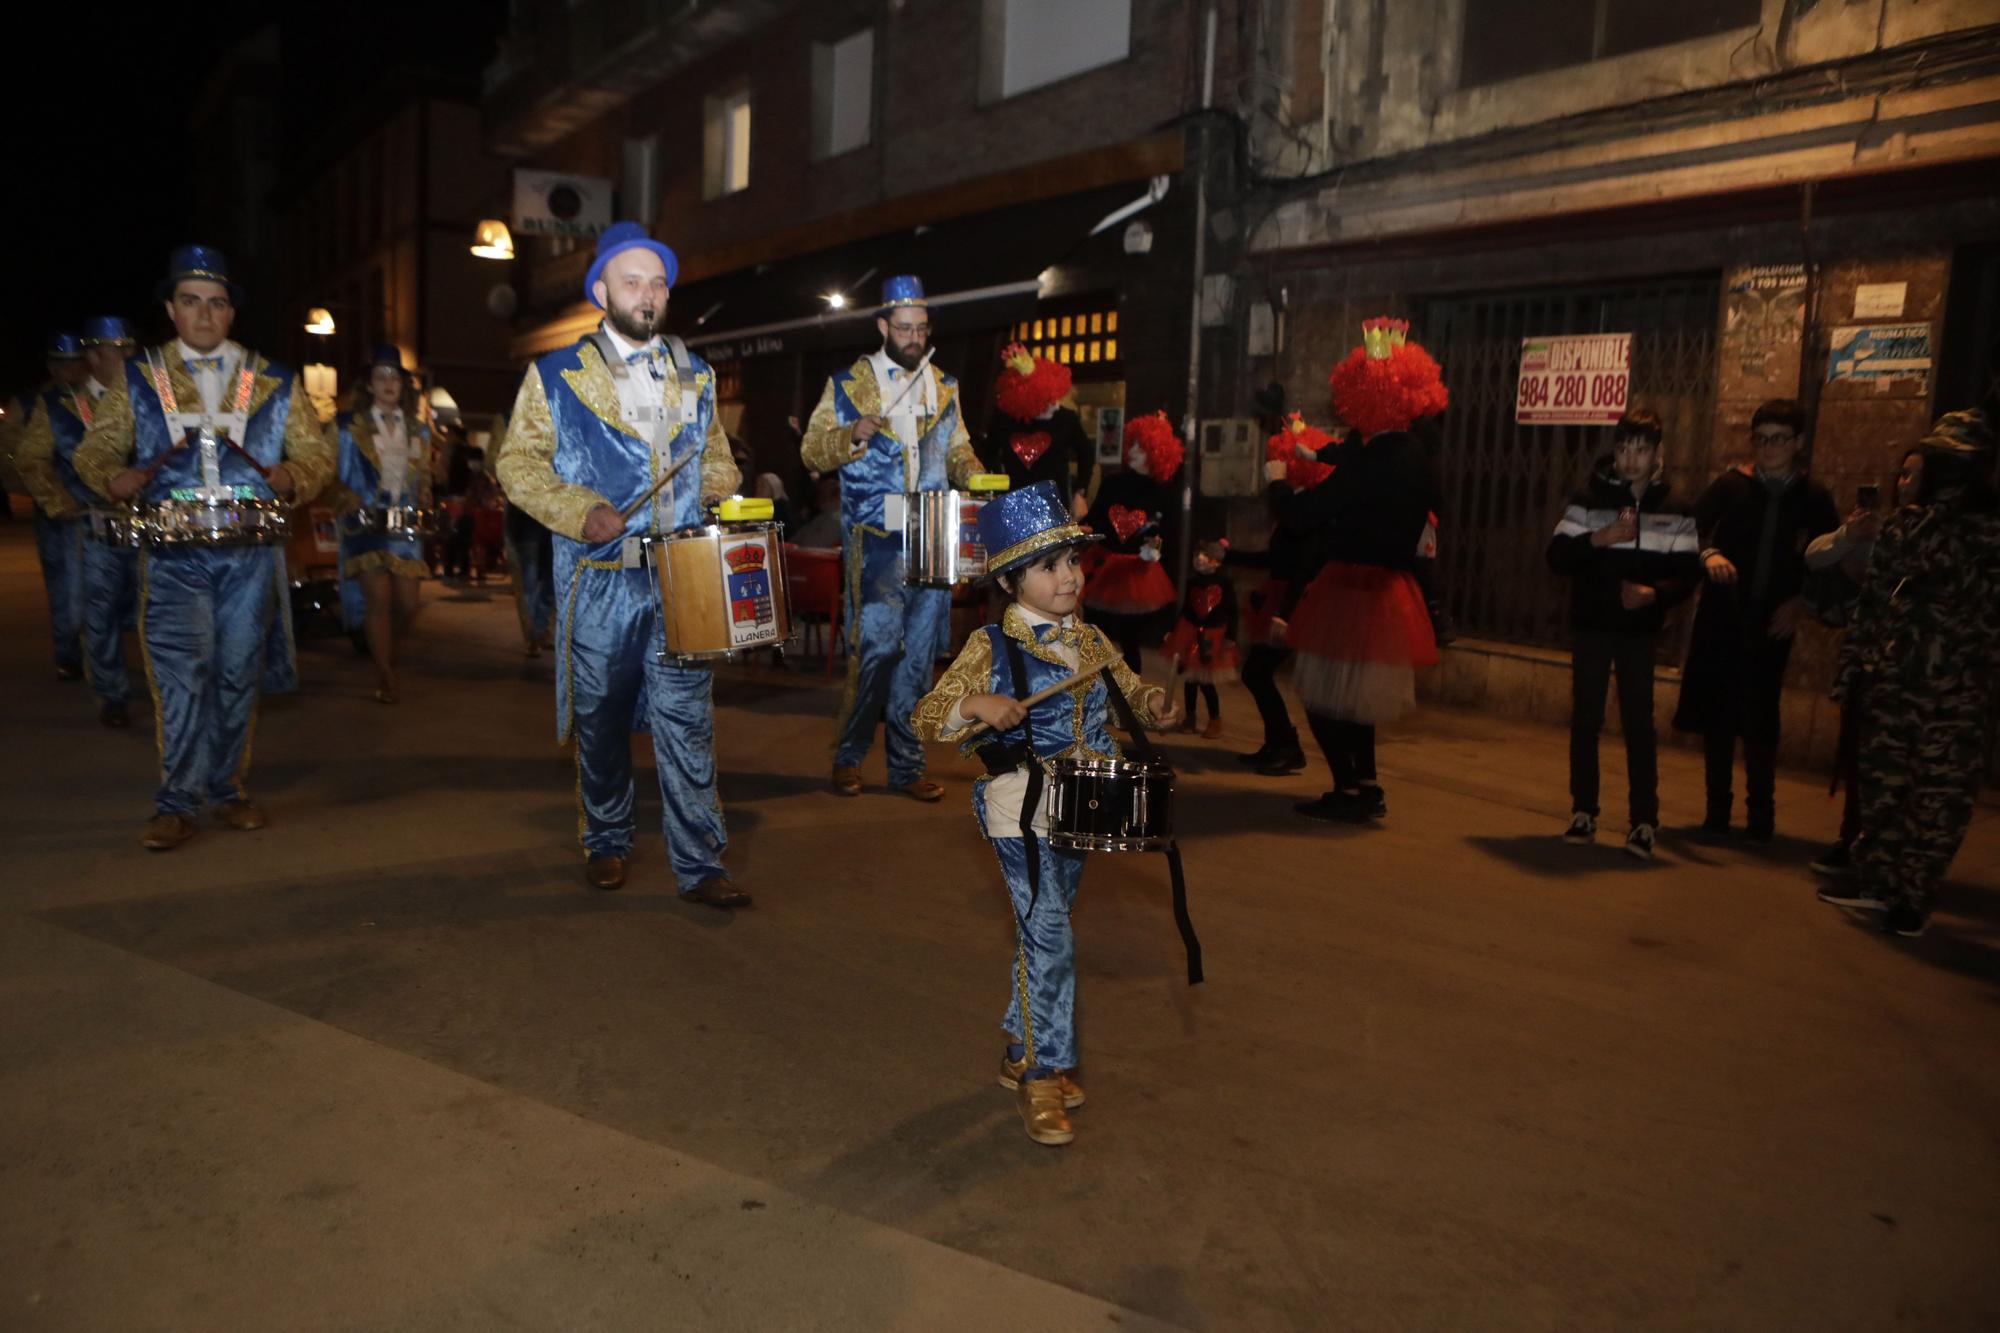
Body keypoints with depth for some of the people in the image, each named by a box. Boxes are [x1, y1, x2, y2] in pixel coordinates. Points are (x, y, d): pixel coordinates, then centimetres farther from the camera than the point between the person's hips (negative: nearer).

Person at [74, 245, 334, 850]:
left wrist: (293, 476, -13)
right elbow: (94, 449, 12)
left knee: (239, 673, 6)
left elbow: (317, 453, 9)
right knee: (181, 671, -10)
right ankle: (177, 802, -3)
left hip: (251, 553, 1)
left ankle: (227, 788, 19)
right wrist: (114, 476, -11)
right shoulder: (138, 380, 10)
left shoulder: (275, 384, 11)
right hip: (173, 554, -1)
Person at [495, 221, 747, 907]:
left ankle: (699, 864, 1)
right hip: (599, 582, -1)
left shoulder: (695, 376, 13)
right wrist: (581, 512, -13)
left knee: (687, 719, -4)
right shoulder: (556, 376, 4)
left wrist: (718, 489, 1)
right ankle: (606, 843, 27)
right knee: (600, 718, 9)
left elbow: (716, 455, 22)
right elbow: (519, 461, 1)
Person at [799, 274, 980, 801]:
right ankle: (848, 757, 6)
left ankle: (906, 767, 16)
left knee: (920, 654, 6)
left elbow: (958, 449, 22)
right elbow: (811, 451, 3)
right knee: (878, 645, -13)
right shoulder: (847, 384, 5)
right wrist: (852, 435, -17)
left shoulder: (944, 387, 16)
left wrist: (973, 474, 0)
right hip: (875, 541, -4)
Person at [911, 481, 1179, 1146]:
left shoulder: (1089, 638, 6)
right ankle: (1039, 1075, 5)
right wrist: (975, 704, -31)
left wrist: (1154, 702, -4)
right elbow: (925, 716, -12)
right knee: (1049, 935, -10)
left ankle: (1023, 1052, 32)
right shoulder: (991, 646, -10)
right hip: (1020, 806, -6)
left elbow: (1130, 688, 19)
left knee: (1043, 933, 16)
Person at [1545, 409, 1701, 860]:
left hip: (1641, 630, 0)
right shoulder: (1588, 500, 3)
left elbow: (1688, 574, 1)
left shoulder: (1675, 511, 4)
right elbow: (1557, 556, -3)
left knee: (1639, 723, -1)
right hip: (1591, 624, 0)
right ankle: (1583, 813, 13)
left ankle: (1644, 822, 4)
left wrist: (1655, 594, -19)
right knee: (1585, 719, 3)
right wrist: (1598, 538, -19)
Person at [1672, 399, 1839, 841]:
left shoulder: (1814, 498, 4)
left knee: (1759, 722, 0)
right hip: (1720, 618, 1)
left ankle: (1761, 812, 15)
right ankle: (1717, 810, 16)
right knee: (1717, 716, 5)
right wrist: (1709, 554, -27)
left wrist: (1800, 600, -4)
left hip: (1771, 623, 0)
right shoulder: (1730, 485, 3)